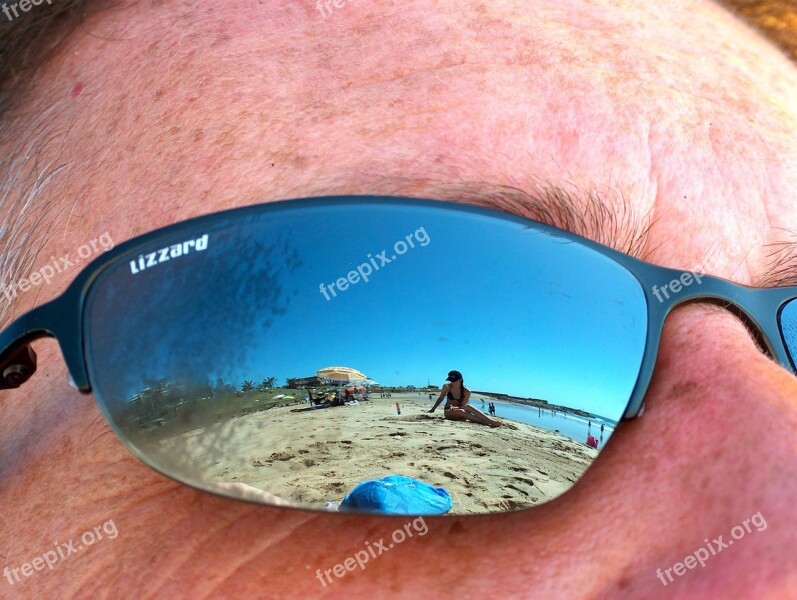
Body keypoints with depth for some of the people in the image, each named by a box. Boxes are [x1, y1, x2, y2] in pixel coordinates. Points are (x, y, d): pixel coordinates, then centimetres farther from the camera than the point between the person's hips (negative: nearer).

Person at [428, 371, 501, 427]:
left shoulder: (466, 392, -7)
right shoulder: (447, 387, -5)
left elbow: (463, 406, -11)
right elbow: (440, 399, 8)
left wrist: (455, 407, -30)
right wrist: (433, 409, 9)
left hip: (459, 411, 1)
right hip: (448, 412, -1)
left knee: (468, 407, -36)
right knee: (461, 412, -38)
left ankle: (491, 421, -47)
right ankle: (486, 423, -53)